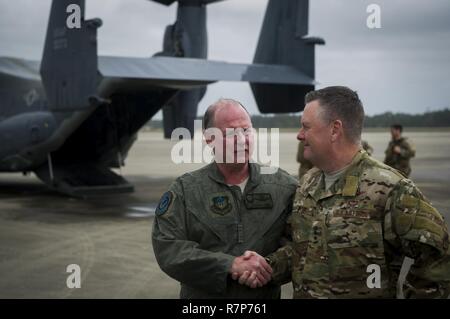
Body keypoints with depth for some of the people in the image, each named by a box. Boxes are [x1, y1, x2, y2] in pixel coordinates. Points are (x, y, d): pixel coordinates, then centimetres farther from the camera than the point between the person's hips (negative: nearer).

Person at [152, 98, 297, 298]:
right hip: (202, 293, -1)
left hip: (266, 293, 1)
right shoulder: (185, 190, -6)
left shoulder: (284, 186, -2)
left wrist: (271, 266, -22)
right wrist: (230, 265, -24)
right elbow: (167, 248, -15)